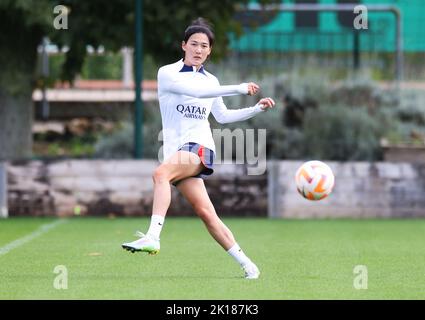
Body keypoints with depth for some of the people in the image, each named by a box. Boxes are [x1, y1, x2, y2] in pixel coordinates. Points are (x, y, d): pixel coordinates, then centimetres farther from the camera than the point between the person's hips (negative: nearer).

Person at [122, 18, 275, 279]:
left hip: (199, 147, 0)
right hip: (176, 148, 0)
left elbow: (222, 116, 29)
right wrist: (238, 89, -18)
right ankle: (246, 264, 0)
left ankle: (153, 237, -42)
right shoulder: (168, 73, 2)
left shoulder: (211, 80, 15)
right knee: (205, 212, -8)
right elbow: (195, 90, -14)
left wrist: (258, 109, 24)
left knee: (161, 173, -32)